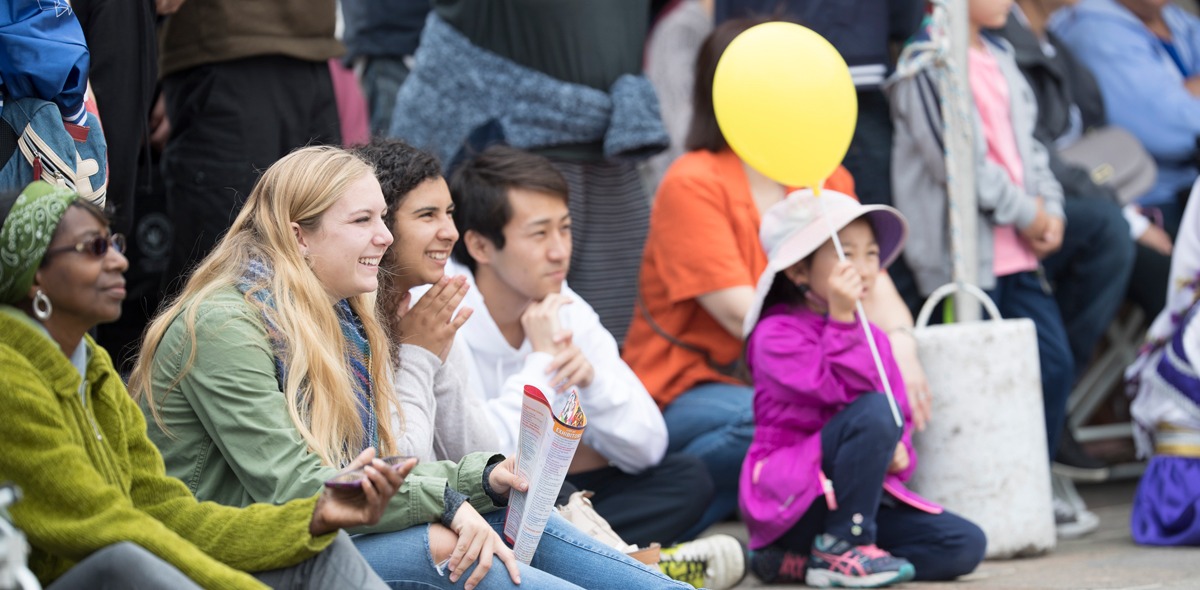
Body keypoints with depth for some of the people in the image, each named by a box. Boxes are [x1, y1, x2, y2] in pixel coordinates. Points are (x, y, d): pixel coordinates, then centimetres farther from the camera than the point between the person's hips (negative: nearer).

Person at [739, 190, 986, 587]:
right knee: (875, 413, -31)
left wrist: (899, 453, -4)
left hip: (867, 495, 8)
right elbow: (842, 391, -22)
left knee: (965, 546, -10)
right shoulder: (777, 335, -10)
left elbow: (902, 416, 18)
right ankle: (842, 545, -18)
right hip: (791, 495, -8)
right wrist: (841, 319, -26)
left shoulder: (872, 338, 15)